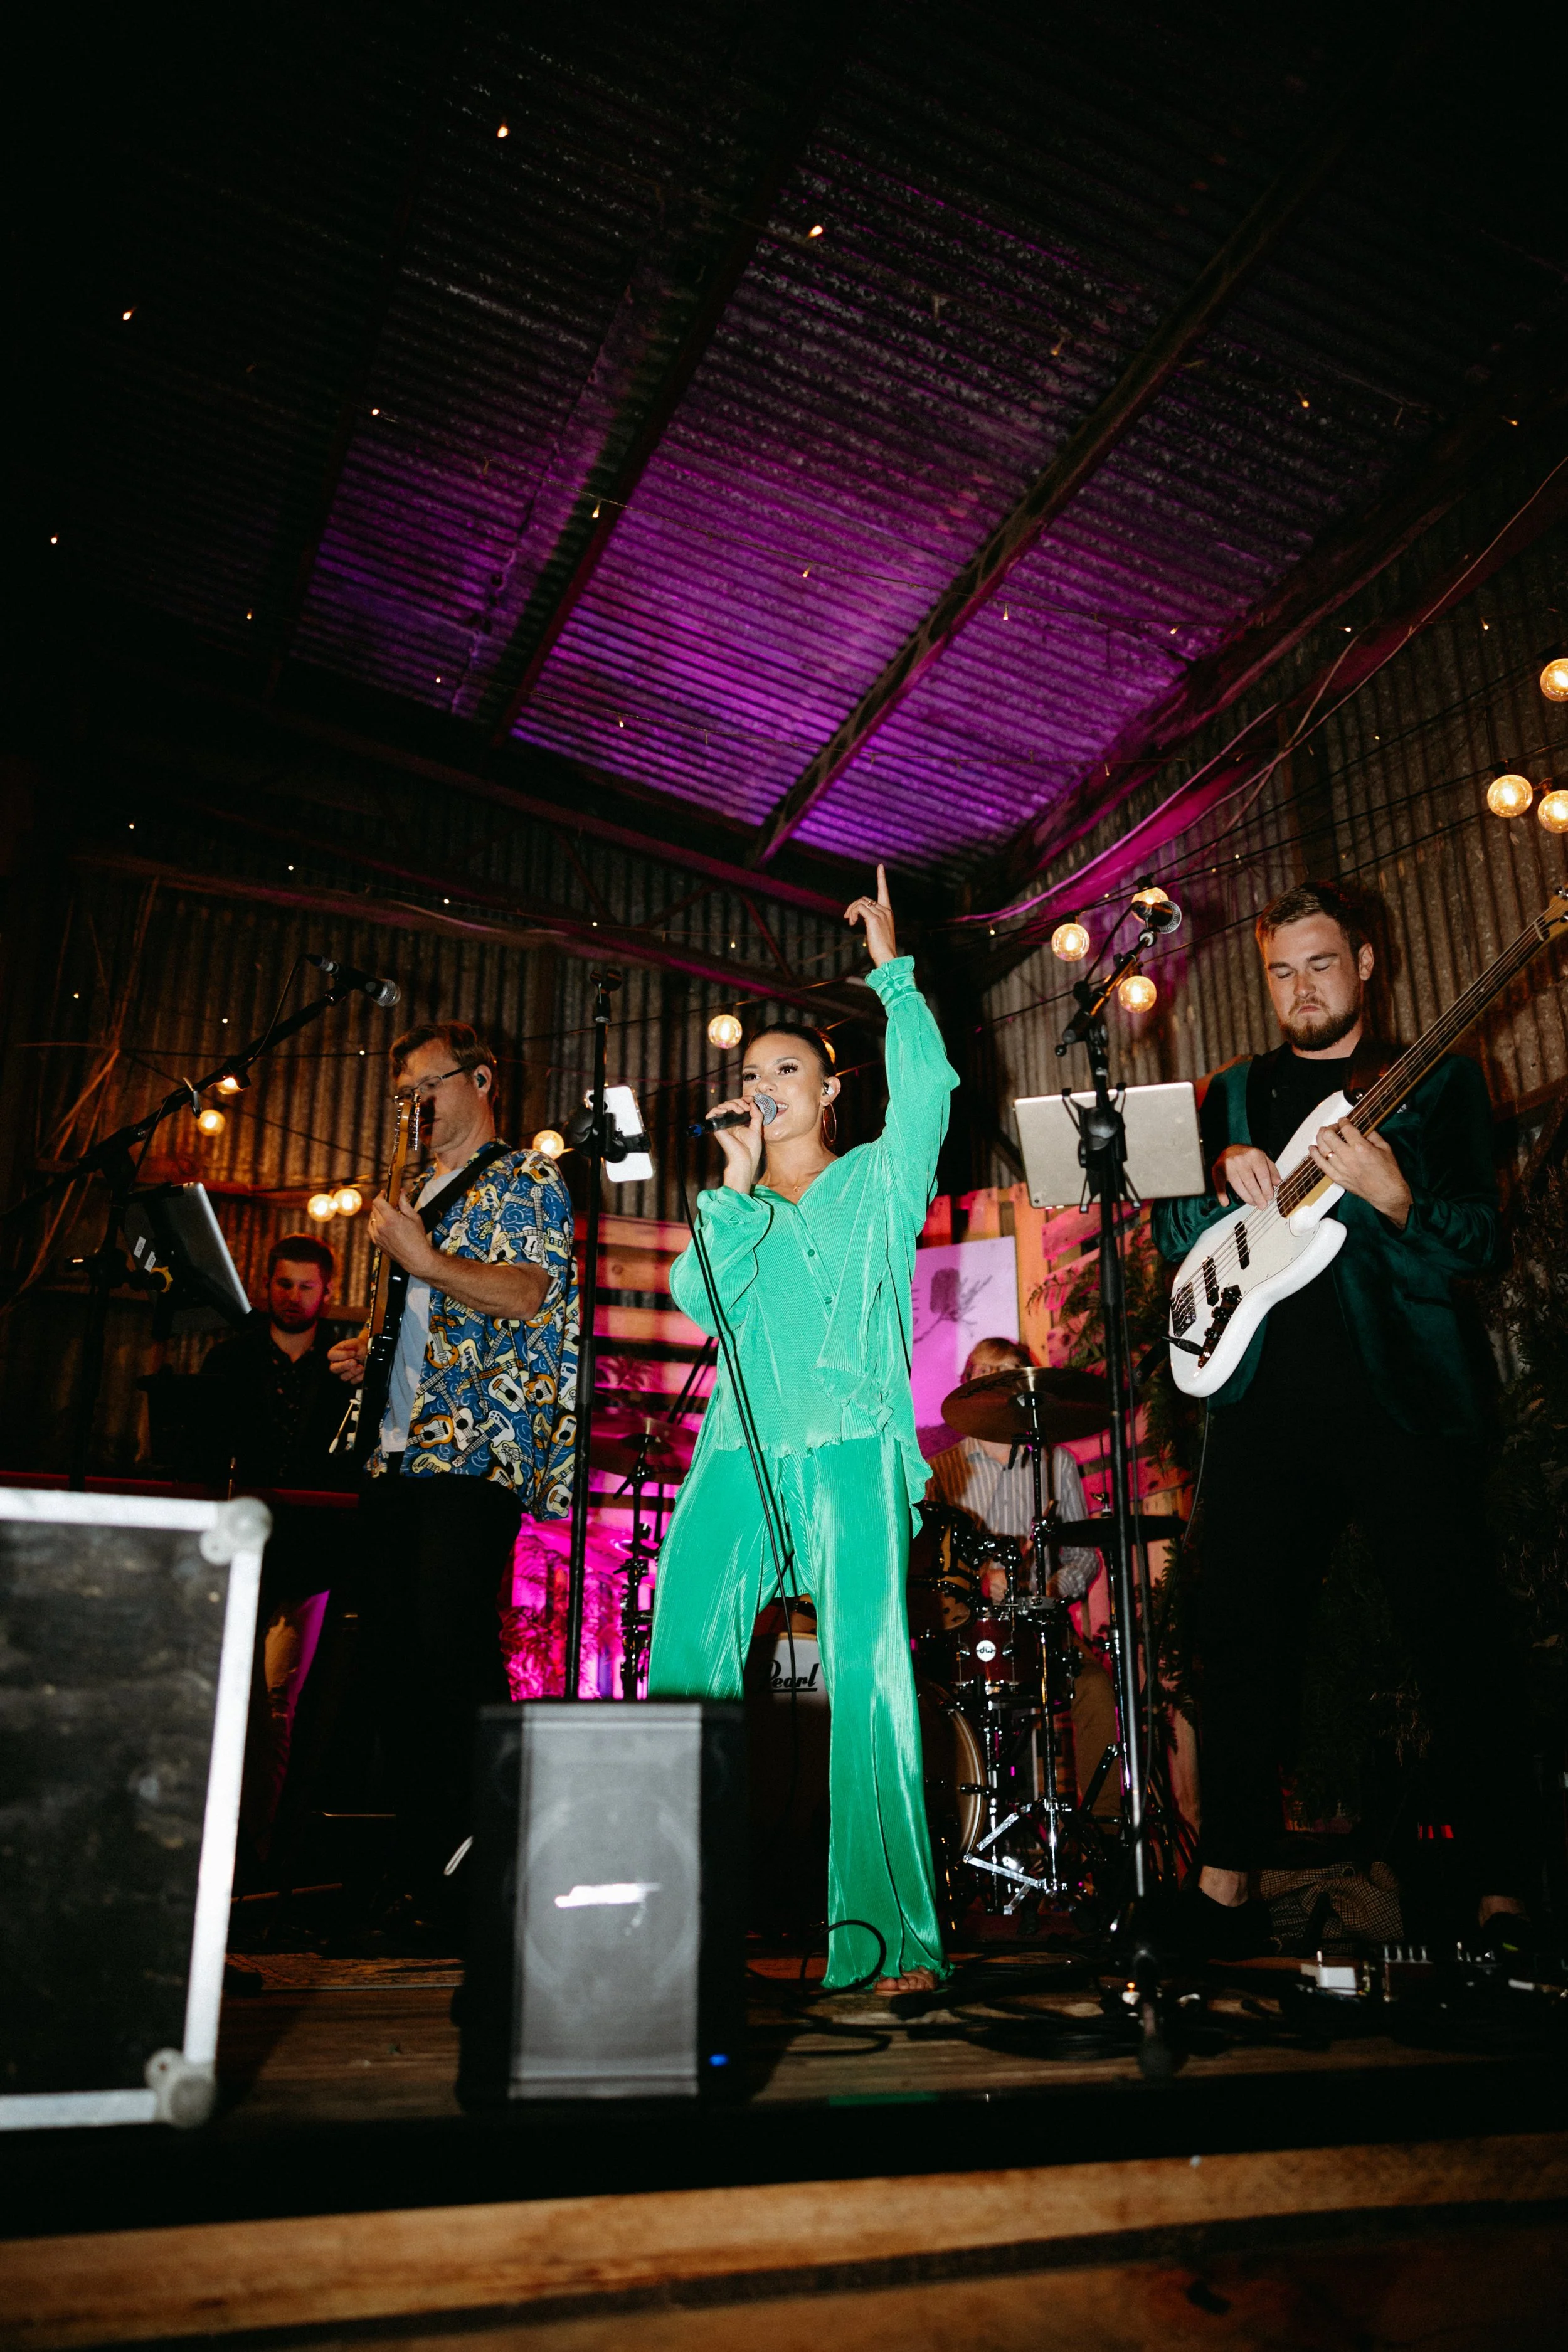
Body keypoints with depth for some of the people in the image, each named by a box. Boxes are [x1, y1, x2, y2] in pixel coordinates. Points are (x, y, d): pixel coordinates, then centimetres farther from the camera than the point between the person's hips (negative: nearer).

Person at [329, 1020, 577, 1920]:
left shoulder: (527, 1177, 3)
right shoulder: (425, 1192, 27)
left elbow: (532, 1294, -12)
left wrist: (427, 1262, -21)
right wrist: (366, 1354, 14)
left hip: (477, 1449, -8)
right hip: (401, 1448, 8)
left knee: (454, 1650, -16)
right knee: (395, 1653, 5)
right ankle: (417, 1874, 13)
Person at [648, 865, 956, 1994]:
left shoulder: (876, 1180, 14)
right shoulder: (731, 1207, 22)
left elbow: (930, 1089, -3)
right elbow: (698, 1302, 4)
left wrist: (892, 970, -3)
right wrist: (738, 1184, 1)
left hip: (852, 1448, -3)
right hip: (740, 1452, 3)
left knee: (869, 1671, -12)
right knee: (683, 1662, -5)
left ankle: (892, 1934, -5)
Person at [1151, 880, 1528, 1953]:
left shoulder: (1437, 1080, 9)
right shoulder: (1233, 1092, 18)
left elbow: (1481, 1241, -1)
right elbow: (1174, 1237, 14)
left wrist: (1393, 1197, -20)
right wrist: (1222, 1180, -6)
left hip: (1406, 1395, -2)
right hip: (1264, 1395, 3)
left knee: (1459, 1640, -1)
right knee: (1245, 1634, 3)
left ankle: (1502, 1883, 12)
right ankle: (1229, 1875, 13)